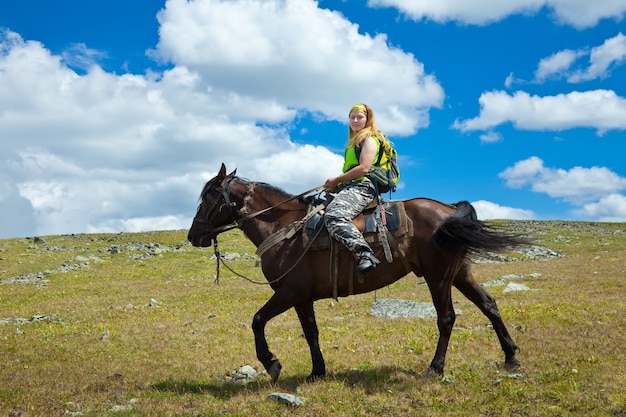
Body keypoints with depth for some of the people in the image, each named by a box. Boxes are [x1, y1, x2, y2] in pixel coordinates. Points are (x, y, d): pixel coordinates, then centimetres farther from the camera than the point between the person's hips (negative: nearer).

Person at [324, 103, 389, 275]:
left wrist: (336, 180, -8)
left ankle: (365, 255, -49)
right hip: (350, 188, 11)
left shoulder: (369, 139, 0)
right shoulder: (354, 143, 30)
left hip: (361, 186, -11)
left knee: (334, 216, -36)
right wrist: (335, 184, 12)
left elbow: (364, 168, -14)